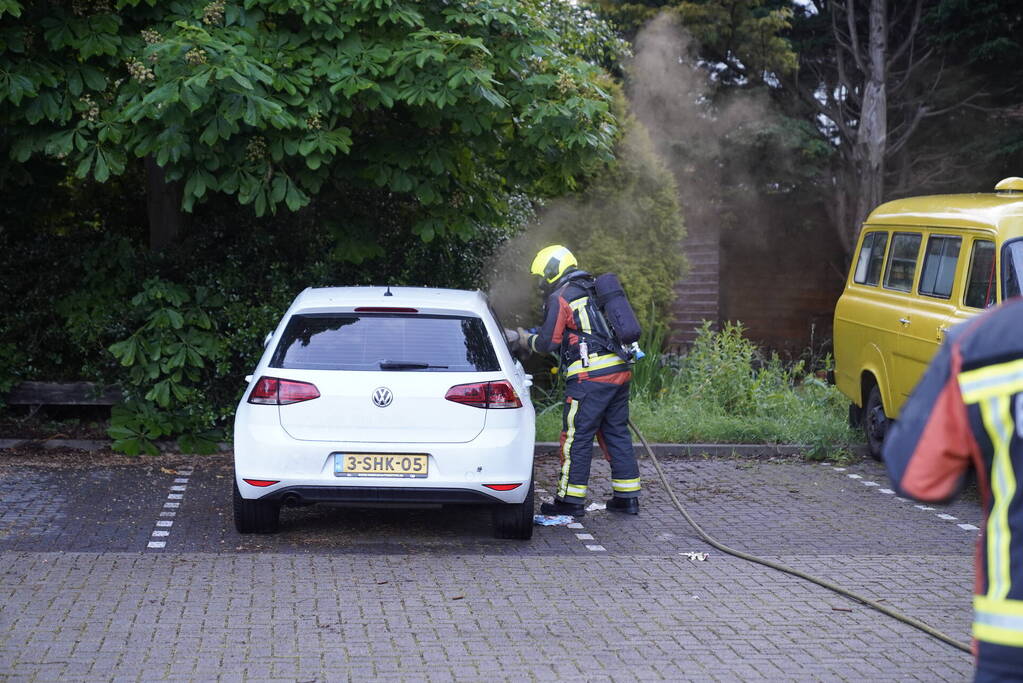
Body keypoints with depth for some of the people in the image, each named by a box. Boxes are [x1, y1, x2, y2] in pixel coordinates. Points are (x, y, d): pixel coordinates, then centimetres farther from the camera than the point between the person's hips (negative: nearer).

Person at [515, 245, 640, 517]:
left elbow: (548, 342, -5)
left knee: (577, 437, -2)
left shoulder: (560, 298, -4)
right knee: (616, 433, 13)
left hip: (590, 376, -8)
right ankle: (627, 496, 14)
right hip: (619, 371, 8)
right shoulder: (593, 292, 20)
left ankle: (571, 499, 1)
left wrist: (527, 340, 16)